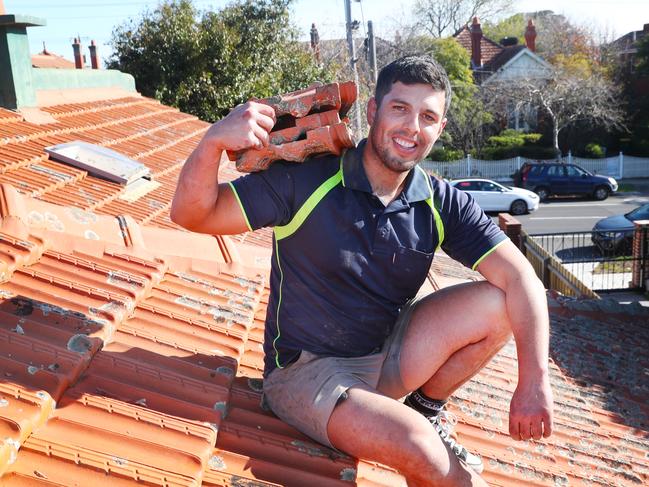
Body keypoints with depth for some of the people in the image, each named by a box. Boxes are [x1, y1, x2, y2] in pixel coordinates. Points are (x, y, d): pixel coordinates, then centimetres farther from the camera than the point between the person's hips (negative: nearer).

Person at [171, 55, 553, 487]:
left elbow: (519, 277, -12)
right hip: (306, 370, -4)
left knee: (498, 305, -13)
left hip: (387, 355, 5)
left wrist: (534, 382, -25)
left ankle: (427, 408, 8)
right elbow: (192, 214, -18)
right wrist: (214, 141, -38)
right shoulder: (304, 180, -16)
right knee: (416, 445, -30)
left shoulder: (443, 204, -5)